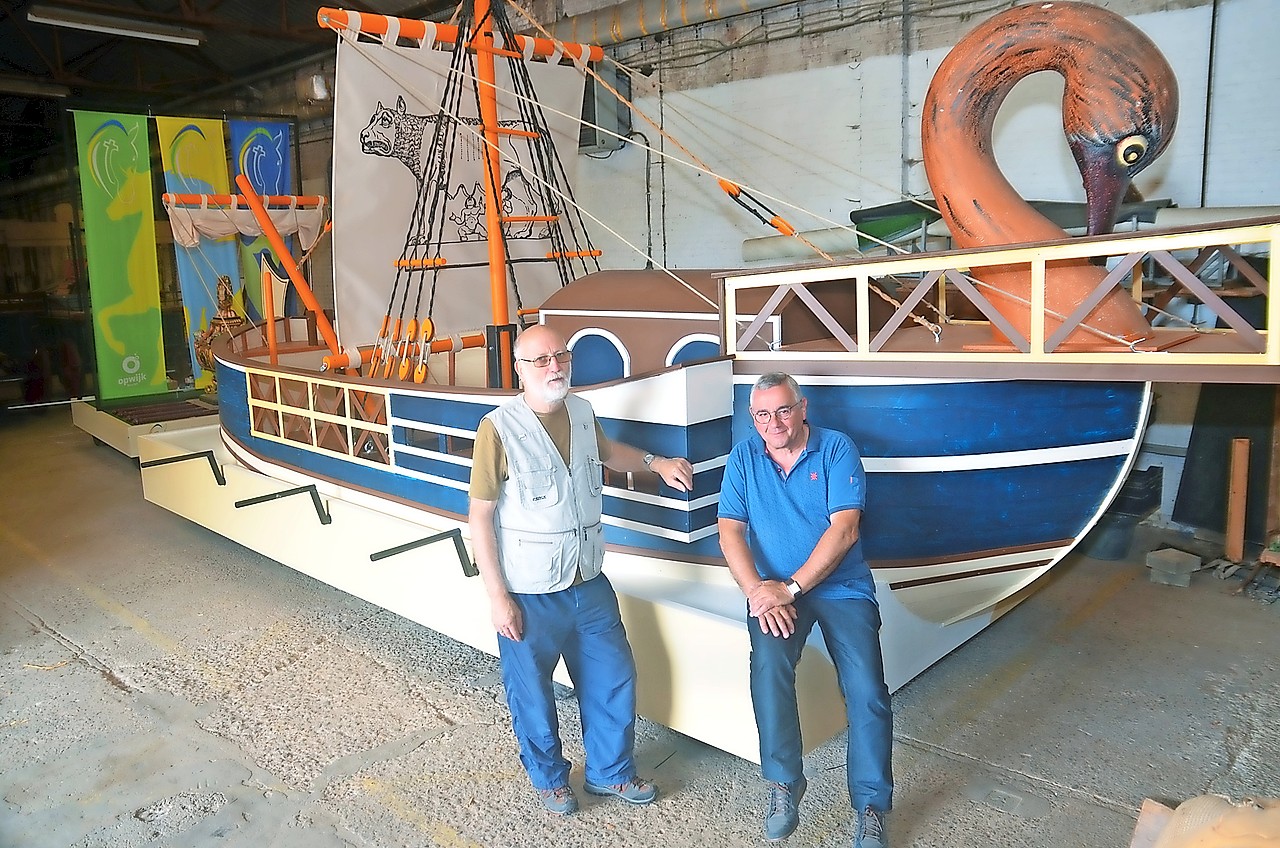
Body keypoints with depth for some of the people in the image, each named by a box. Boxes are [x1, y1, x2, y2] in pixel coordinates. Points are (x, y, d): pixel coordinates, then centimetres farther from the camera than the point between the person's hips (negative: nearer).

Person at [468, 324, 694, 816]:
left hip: (589, 583, 6)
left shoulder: (582, 413, 1)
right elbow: (480, 517, -14)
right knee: (532, 692, 13)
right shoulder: (499, 429, -18)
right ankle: (549, 778, 39)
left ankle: (611, 772, 39)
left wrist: (657, 464, 8)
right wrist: (497, 596, -14)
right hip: (530, 593, -5)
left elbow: (608, 451, 24)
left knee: (614, 680, 16)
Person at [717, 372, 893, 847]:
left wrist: (789, 588, -19)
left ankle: (870, 807, 4)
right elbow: (729, 531, -3)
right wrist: (757, 591, -18)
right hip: (774, 589, 1)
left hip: (842, 588, -1)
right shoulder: (744, 457, 4)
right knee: (768, 666, -28)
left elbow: (844, 529, -13)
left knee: (867, 692, -16)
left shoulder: (837, 449, -4)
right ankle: (784, 784, -9)